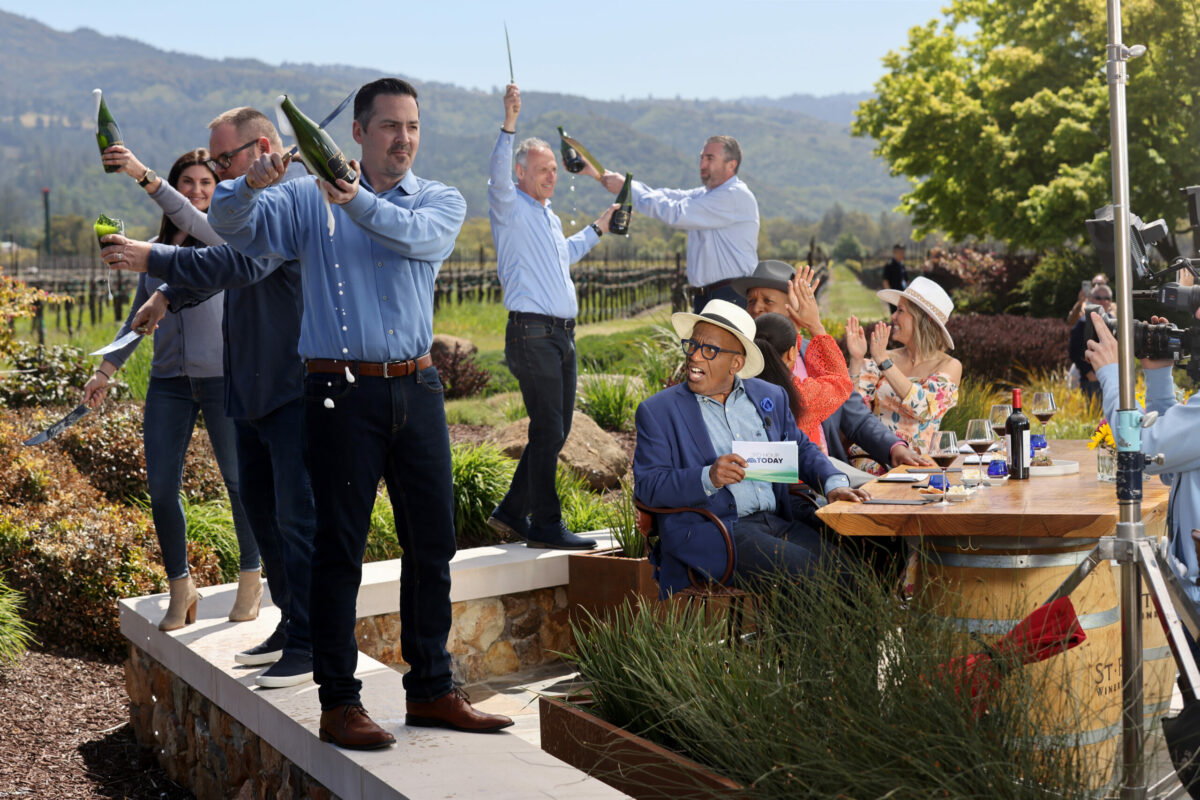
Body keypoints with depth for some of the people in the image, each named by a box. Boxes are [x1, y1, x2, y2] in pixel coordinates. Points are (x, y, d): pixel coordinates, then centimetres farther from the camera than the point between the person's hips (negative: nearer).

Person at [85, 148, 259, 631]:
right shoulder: (156, 249, 14)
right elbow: (138, 316, 21)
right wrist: (107, 369, 16)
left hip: (224, 376, -4)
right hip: (169, 380, 4)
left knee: (240, 480, 3)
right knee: (160, 486, 1)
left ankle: (251, 578, 21)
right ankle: (180, 586, 16)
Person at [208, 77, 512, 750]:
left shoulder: (442, 201, 8)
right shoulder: (307, 199, 6)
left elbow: (419, 235, -15)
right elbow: (230, 223, -6)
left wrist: (357, 201, -33)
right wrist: (250, 184, -28)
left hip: (417, 388, 3)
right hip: (342, 392, -3)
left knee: (433, 541, 7)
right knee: (340, 548, -1)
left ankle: (432, 689, 19)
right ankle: (339, 701, 7)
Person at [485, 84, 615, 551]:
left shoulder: (550, 217, 23)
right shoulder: (510, 207, -2)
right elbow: (498, 174, -23)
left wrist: (597, 230, 37)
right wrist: (509, 124, -34)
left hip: (562, 335, 9)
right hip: (531, 333, -9)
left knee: (556, 431, 10)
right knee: (548, 431, -9)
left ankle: (512, 513, 19)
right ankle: (544, 525, -2)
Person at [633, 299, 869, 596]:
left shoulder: (770, 396, 17)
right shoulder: (657, 411, 4)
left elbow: (801, 448, 24)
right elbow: (646, 487, -4)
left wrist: (834, 483, 3)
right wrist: (708, 478, -20)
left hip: (778, 523, 5)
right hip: (708, 532, -5)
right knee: (803, 569, -26)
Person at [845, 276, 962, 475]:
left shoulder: (949, 366, 1)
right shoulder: (882, 359, 10)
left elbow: (923, 408, -18)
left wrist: (884, 361, -20)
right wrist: (856, 359, -9)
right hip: (867, 460, 1)